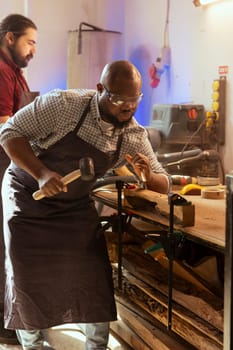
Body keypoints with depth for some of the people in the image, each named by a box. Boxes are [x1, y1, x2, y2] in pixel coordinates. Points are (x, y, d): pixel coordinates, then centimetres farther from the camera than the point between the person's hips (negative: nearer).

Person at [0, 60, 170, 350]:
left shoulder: (135, 137, -10)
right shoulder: (63, 104, -24)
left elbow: (163, 185, -3)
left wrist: (147, 175, -29)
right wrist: (42, 174, -33)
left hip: (76, 204, 3)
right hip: (27, 196, -3)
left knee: (95, 278, -2)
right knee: (29, 279, 1)